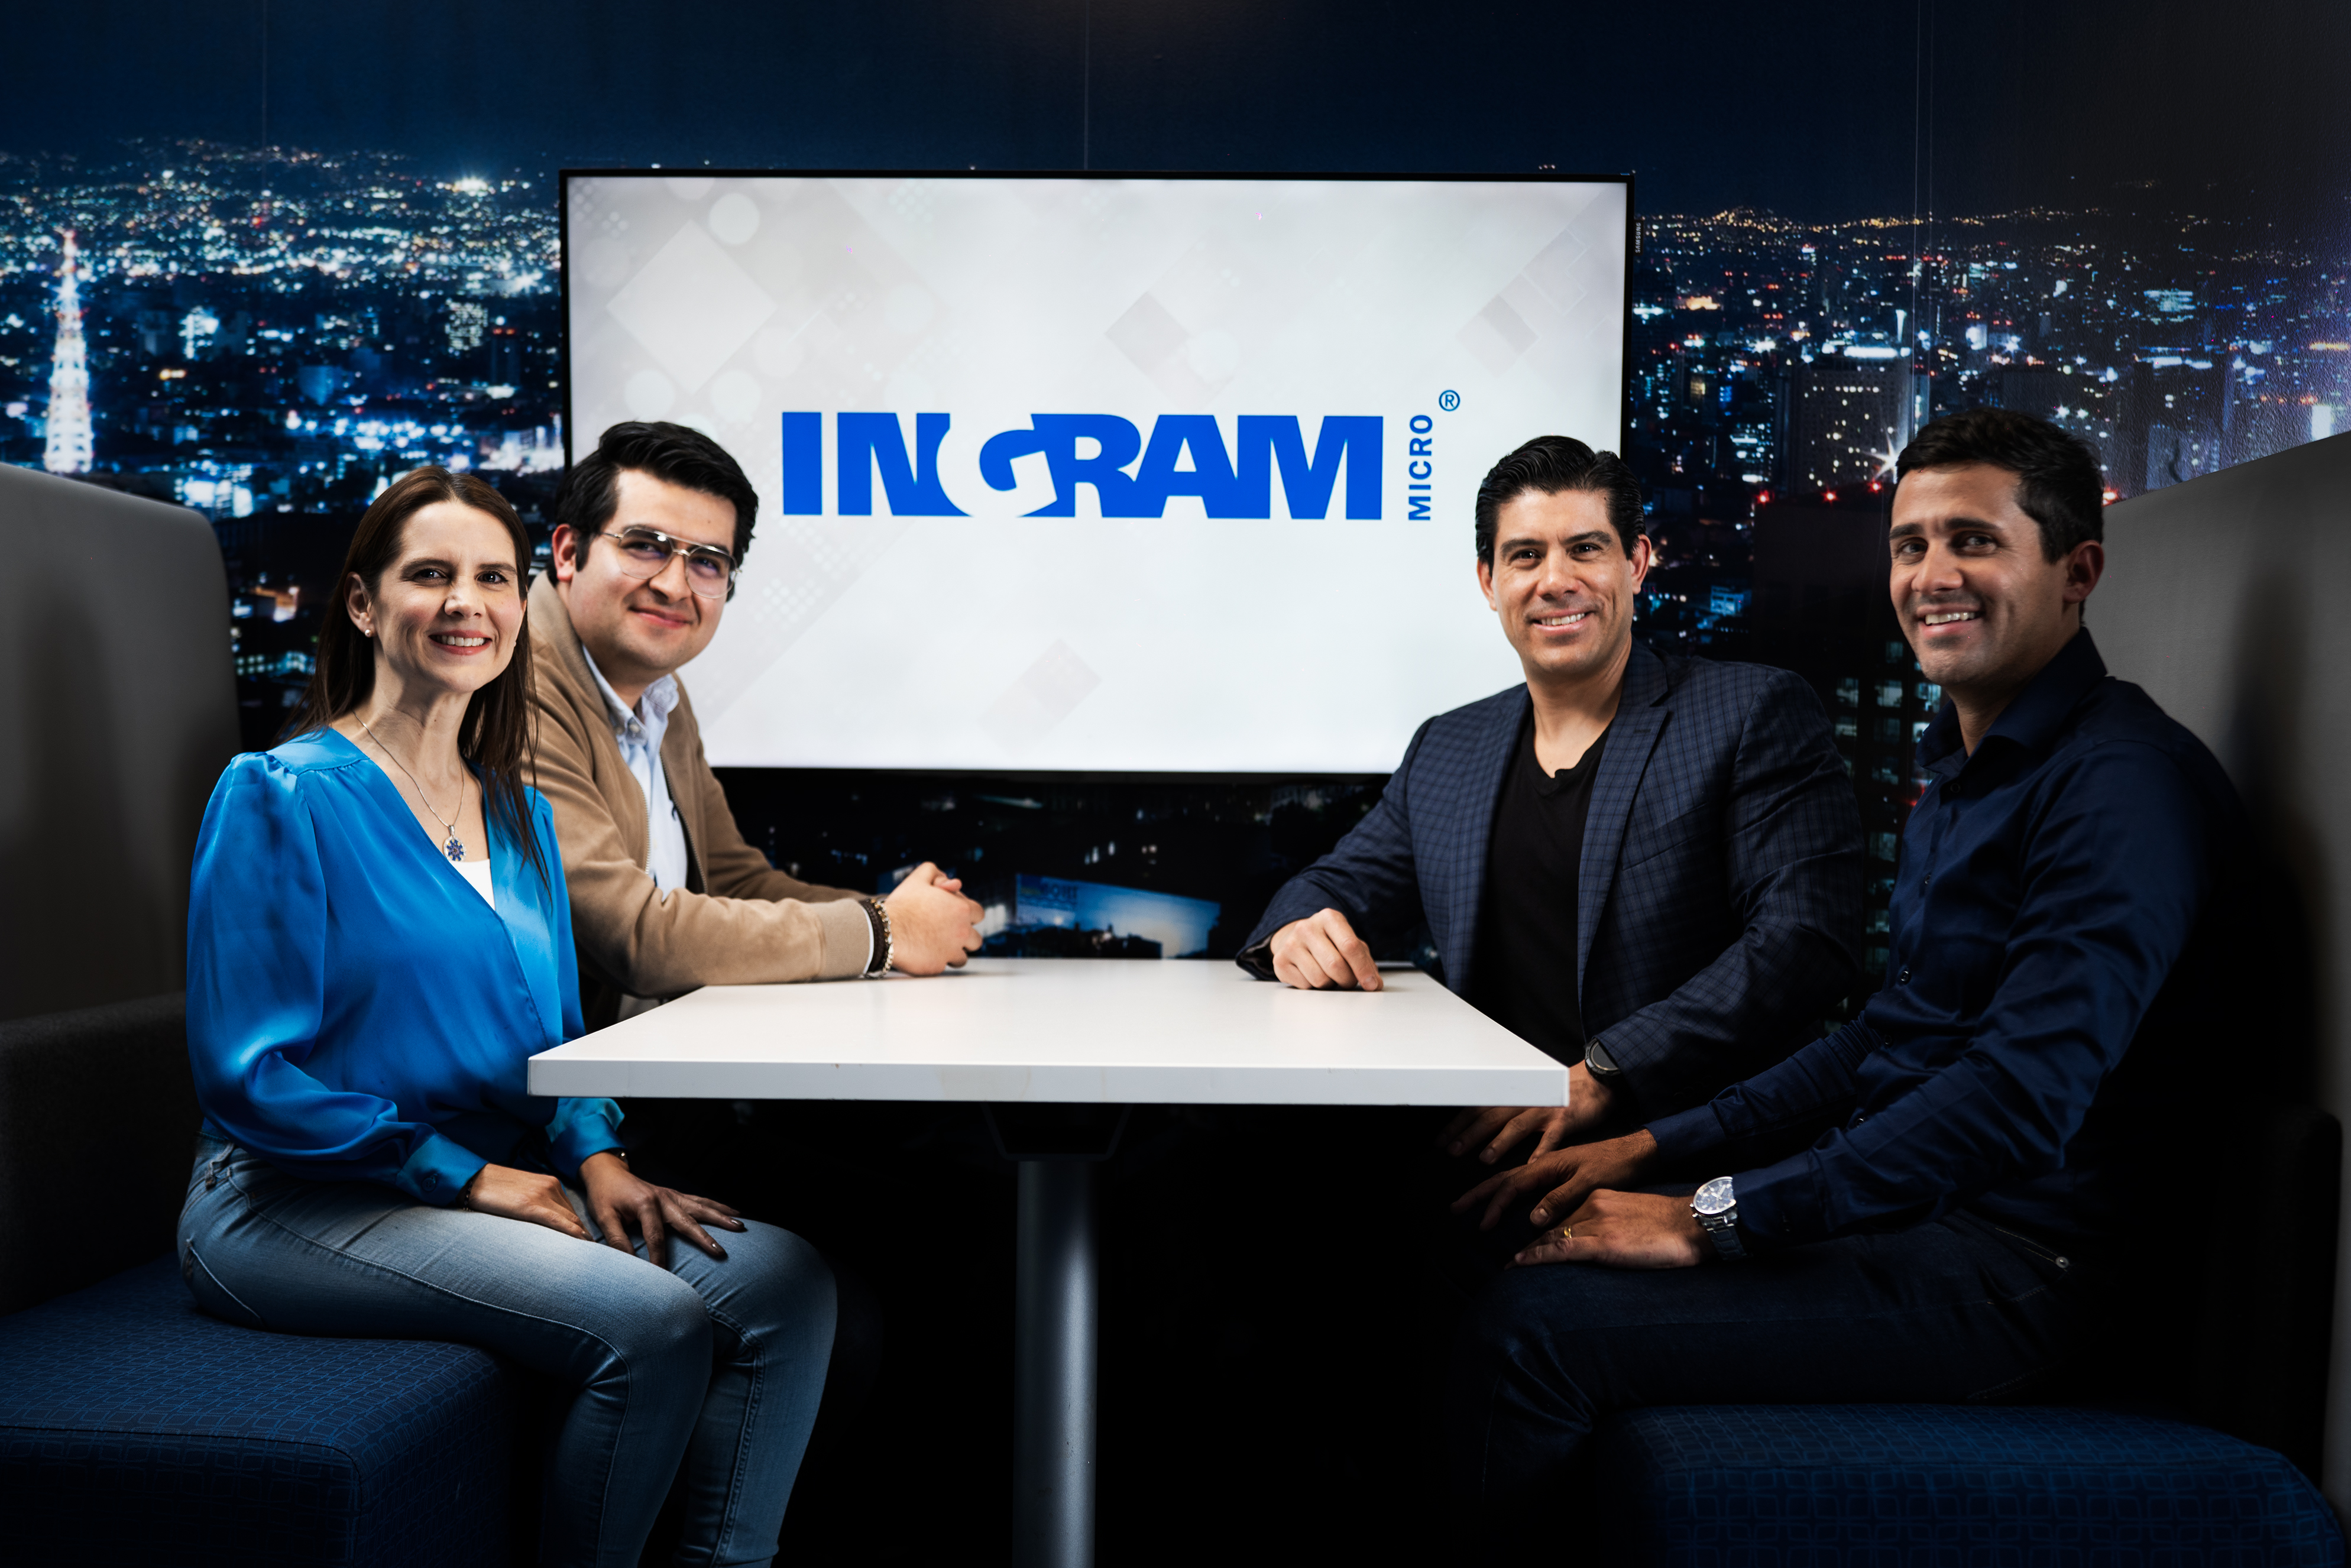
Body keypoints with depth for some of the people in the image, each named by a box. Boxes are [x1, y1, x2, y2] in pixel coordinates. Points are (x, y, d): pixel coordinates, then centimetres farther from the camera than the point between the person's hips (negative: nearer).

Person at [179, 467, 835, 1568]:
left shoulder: (518, 811, 13)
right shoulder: (283, 795, -8)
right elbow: (247, 1075, -12)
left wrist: (595, 1158, -2)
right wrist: (471, 1174, -16)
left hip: (503, 1187, 7)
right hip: (303, 1206, -6)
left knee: (782, 1281, -14)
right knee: (653, 1321, -27)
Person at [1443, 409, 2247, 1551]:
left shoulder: (2126, 783, -17)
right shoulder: (1960, 765, 15)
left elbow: (2021, 1097, -26)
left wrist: (1718, 1217, -24)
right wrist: (1659, 1150, 8)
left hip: (2003, 1262, -9)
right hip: (1899, 1200, 9)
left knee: (1538, 1324, -21)